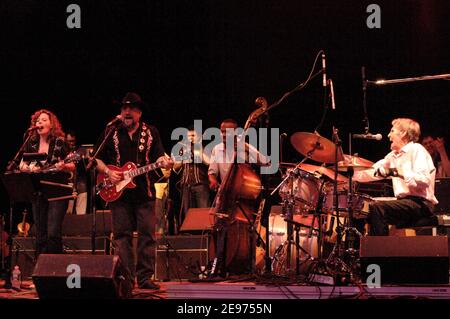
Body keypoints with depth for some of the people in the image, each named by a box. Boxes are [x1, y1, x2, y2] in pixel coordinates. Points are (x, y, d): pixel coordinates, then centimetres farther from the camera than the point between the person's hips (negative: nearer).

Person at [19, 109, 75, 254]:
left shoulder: (60, 142, -3)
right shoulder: (31, 143, 9)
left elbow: (72, 166, -1)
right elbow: (21, 165, 15)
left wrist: (63, 166, -22)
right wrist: (30, 168, -6)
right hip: (37, 192, 4)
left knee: (53, 233, -15)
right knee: (41, 235, 7)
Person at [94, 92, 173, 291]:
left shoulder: (151, 132, 10)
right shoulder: (111, 132, 8)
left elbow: (158, 156, 5)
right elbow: (97, 159, 11)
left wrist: (164, 162, -18)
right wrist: (108, 172, -5)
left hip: (144, 192, 0)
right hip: (118, 192, 0)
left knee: (147, 235, -3)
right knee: (122, 235, -1)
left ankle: (145, 277, 0)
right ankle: (125, 278, 2)